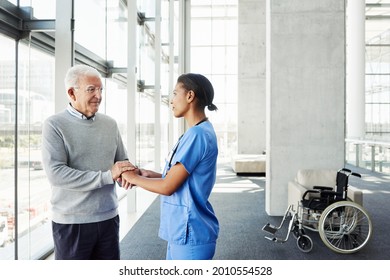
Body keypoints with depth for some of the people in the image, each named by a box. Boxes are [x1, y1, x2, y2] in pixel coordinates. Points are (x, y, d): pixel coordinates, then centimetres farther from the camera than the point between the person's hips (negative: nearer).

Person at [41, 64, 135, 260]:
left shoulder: (109, 124, 7)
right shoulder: (55, 125, -7)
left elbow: (123, 161, 14)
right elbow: (55, 173, -18)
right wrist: (108, 176, -21)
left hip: (108, 218, 5)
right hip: (71, 222, -4)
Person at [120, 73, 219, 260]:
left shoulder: (197, 134, -21)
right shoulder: (197, 133, 11)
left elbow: (167, 186, -20)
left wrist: (133, 177, -5)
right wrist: (149, 174, 2)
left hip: (191, 234, -10)